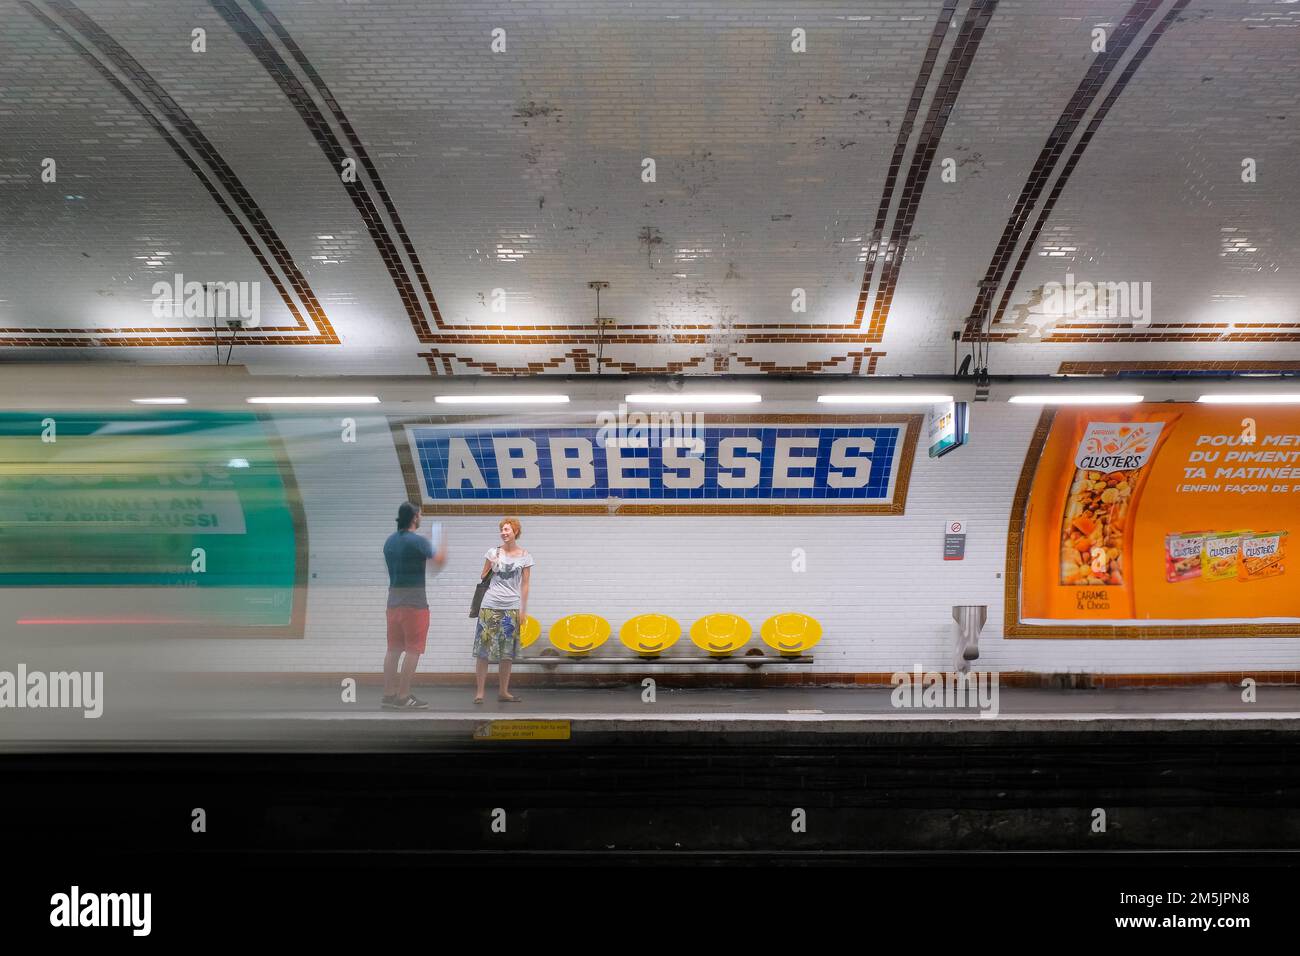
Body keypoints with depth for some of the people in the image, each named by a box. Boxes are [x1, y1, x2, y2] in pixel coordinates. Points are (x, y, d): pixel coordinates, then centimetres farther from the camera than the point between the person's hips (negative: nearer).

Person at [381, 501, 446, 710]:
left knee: (393, 649, 11)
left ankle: (389, 695, 13)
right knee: (413, 650, -2)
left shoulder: (390, 541, 11)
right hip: (414, 602, -7)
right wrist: (440, 541, 11)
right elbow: (440, 560, -6)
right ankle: (403, 697, -3)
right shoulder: (418, 541, -12)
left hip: (393, 600, 7)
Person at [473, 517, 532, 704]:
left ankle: (503, 691, 14)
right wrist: (490, 566, -8)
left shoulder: (525, 557, 6)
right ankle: (480, 691, 0)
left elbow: (525, 585, 6)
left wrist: (523, 610, 3)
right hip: (490, 606, 0)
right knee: (484, 648, -4)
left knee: (507, 651, 4)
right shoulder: (493, 552, 6)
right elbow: (483, 577, 12)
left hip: (512, 607, 1)